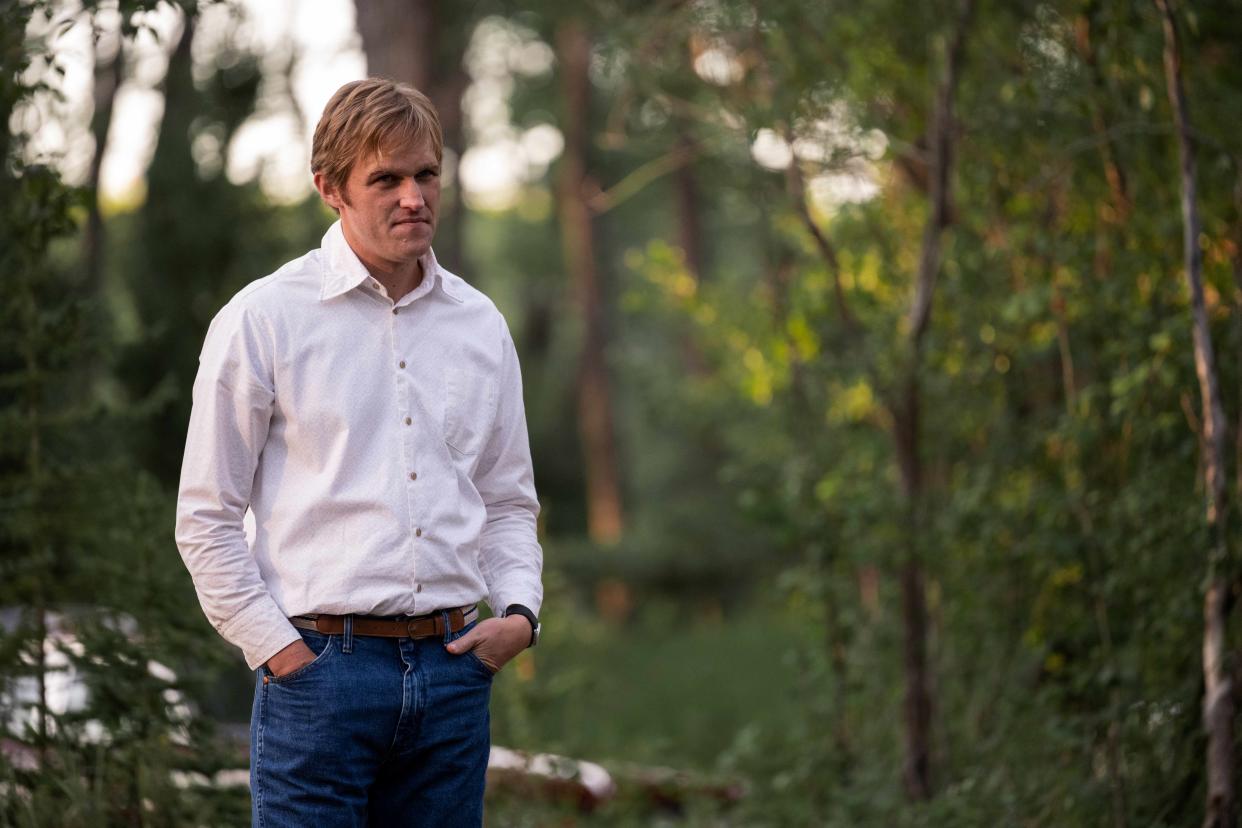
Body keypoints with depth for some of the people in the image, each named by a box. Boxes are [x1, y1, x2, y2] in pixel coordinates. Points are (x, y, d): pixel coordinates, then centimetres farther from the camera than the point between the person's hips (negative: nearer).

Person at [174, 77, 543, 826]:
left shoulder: (480, 323, 12)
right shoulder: (265, 317, -2)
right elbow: (207, 517, -1)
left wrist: (519, 611, 3)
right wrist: (277, 648, -7)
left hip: (453, 669, 4)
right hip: (320, 664, -4)